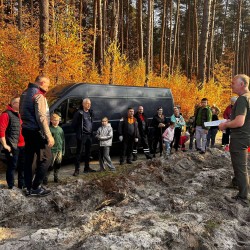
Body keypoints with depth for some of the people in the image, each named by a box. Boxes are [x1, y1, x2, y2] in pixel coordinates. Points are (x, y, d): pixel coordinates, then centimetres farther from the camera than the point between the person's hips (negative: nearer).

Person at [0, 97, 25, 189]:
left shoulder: (20, 115, 18)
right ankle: (11, 186, 9)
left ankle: (22, 184, 24)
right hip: (13, 146, -8)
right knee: (12, 166, -1)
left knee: (22, 166, 13)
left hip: (22, 146, 8)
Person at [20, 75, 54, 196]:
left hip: (27, 131, 10)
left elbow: (22, 113, 20)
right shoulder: (38, 95, -15)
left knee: (28, 159, 12)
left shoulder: (25, 93, 15)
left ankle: (29, 188, 18)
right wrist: (49, 135, -23)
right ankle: (36, 187, 1)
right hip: (36, 132, -10)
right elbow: (41, 117, -23)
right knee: (46, 159, -1)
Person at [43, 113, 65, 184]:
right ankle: (45, 178, 2)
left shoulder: (60, 129, 11)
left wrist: (63, 150, 14)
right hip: (52, 150, -5)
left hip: (59, 150, 5)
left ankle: (56, 177, 24)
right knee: (51, 166, -7)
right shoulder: (49, 129, -6)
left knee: (58, 165, 11)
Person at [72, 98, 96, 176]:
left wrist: (91, 132, 12)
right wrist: (78, 131, -2)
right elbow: (74, 124, -7)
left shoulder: (90, 113, 12)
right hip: (82, 136, -7)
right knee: (79, 152, -4)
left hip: (89, 135, 7)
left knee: (88, 152, 14)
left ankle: (87, 168, 24)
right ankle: (77, 169, -1)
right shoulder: (79, 113, -9)